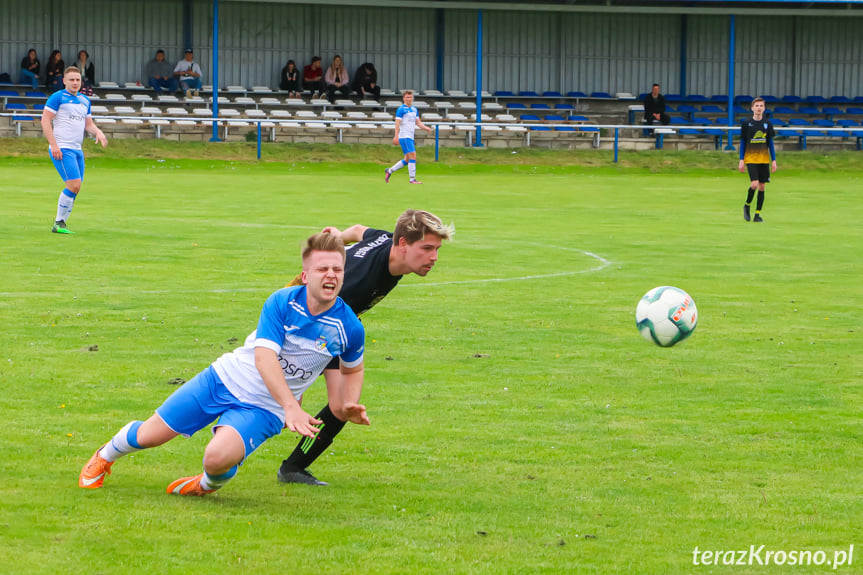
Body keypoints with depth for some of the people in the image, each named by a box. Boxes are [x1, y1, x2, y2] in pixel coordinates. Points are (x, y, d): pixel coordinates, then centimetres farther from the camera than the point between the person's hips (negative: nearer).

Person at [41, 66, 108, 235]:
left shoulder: (85, 100, 17)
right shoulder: (58, 97, -4)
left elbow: (88, 123, 25)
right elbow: (45, 120, -8)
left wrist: (98, 132, 2)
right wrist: (53, 144, -16)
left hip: (77, 150, 8)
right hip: (62, 149, -8)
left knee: (75, 189, 4)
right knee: (74, 185, -17)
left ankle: (60, 223, 13)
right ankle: (58, 223, -7)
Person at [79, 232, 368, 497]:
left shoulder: (349, 328, -12)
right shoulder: (282, 302, -18)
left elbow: (352, 369, 11)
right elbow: (264, 357, -28)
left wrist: (348, 406, -9)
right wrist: (291, 407, -40)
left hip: (263, 407, 0)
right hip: (226, 378, 0)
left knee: (219, 457, -29)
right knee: (150, 435, 5)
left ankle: (209, 484, 10)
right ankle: (105, 456, 41)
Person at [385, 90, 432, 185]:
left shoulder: (414, 109, 16)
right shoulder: (401, 109, -7)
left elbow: (418, 122, 19)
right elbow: (397, 123, -11)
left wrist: (425, 127, 0)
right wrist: (396, 136, -18)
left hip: (410, 137, 8)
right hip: (404, 136, -8)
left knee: (407, 160, 10)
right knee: (413, 155, -15)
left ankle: (390, 171, 23)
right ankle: (412, 179, -12)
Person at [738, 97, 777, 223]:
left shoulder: (767, 124, 7)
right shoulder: (746, 123, 0)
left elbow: (770, 143, 11)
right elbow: (742, 143, 4)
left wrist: (774, 160, 6)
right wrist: (741, 160, -2)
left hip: (764, 159, 3)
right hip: (750, 159, -3)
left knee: (762, 186, 1)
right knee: (754, 184, -18)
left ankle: (757, 214, 9)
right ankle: (747, 205, 9)